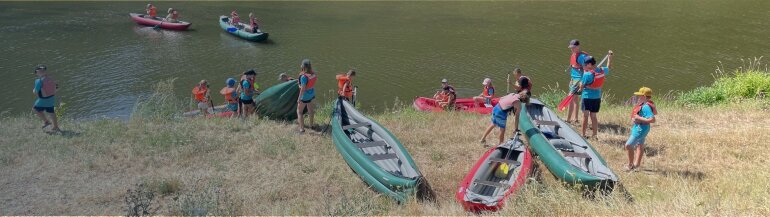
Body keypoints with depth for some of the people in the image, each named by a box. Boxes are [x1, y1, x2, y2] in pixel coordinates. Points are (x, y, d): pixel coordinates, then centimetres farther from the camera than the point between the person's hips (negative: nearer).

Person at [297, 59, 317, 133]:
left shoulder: (304, 76, -29)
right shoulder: (314, 74, -9)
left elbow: (302, 89, -27)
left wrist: (299, 98, -18)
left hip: (305, 96, -7)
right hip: (312, 94, 7)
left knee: (299, 111, 9)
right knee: (310, 110, 25)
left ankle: (302, 128, 7)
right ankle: (311, 124, 41)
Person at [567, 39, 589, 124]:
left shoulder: (582, 56, -16)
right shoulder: (572, 56, 12)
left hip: (579, 80, -10)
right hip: (573, 79, 10)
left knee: (571, 99, -10)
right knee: (576, 100, 15)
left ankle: (568, 120, -7)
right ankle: (576, 119, 24)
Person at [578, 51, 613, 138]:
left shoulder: (587, 74, -20)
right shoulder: (602, 70, -2)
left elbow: (582, 86, -13)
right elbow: (609, 67, 22)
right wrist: (610, 56, 30)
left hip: (587, 97, -6)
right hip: (597, 97, 6)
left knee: (585, 116, 5)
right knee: (593, 116, 15)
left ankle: (583, 135, 11)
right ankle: (595, 135, 19)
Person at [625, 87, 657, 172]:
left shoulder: (646, 107, -26)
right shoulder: (643, 105, 3)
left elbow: (652, 119, -32)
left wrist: (640, 118, -28)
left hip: (641, 129, -11)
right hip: (638, 127, 11)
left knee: (628, 145, -8)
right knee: (640, 146, 21)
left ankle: (630, 164, 5)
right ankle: (637, 164, 34)